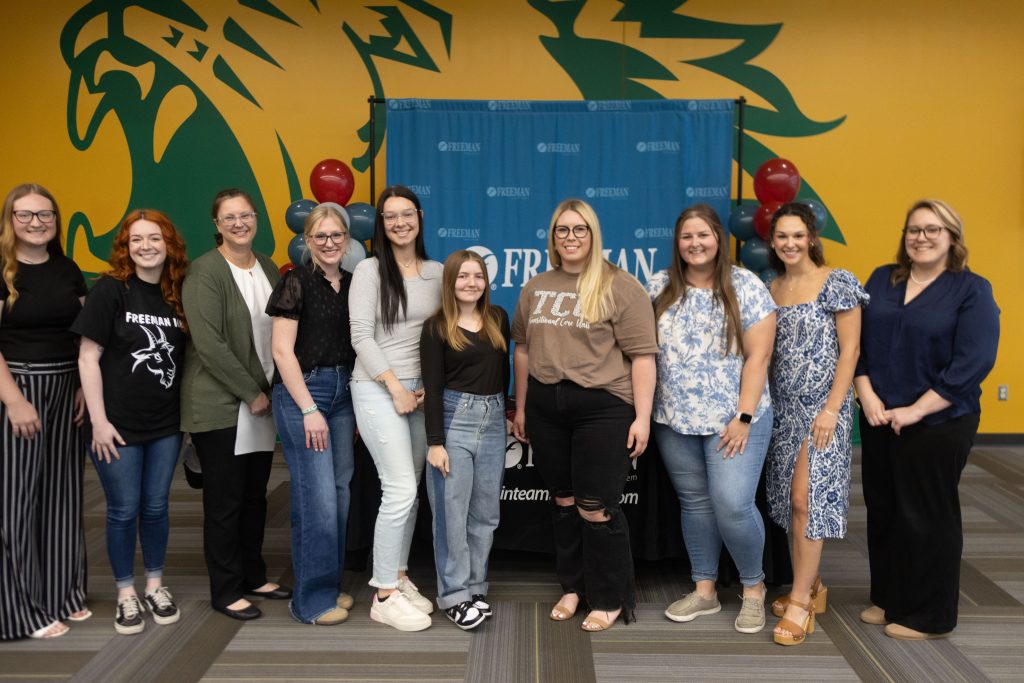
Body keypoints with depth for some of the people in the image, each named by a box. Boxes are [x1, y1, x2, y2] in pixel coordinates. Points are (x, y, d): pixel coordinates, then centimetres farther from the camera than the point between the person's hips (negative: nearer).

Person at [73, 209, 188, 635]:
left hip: (166, 424, 4)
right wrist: (99, 421, -13)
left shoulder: (178, 294, 4)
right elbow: (88, 357, -10)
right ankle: (126, 594, 23)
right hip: (119, 424, -3)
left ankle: (155, 586, 30)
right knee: (124, 511, 7)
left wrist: (188, 413, 9)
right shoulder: (110, 290, -9)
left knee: (156, 507, 13)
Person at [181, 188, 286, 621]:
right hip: (220, 405, -6)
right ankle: (225, 591, 15)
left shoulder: (268, 268, 10)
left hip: (262, 402, 6)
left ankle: (253, 576, 29)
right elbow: (209, 345, -18)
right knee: (225, 500, 2)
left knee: (255, 495, 14)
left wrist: (271, 391, 6)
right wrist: (251, 393, -14)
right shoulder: (205, 271, -11)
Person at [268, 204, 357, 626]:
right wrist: (309, 410, -15)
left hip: (343, 391, 6)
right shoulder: (296, 282, -7)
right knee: (317, 496, -6)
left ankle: (330, 585, 24)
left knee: (340, 493, 10)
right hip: (301, 391, -6)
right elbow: (282, 351, -11)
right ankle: (312, 599, 7)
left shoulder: (353, 284, 11)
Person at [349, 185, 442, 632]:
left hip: (422, 391, 5)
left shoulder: (437, 272, 9)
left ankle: (398, 578, 25)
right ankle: (384, 597, 2)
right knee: (400, 490, -10)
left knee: (410, 490, 10)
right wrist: (396, 388, -13)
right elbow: (361, 336, -10)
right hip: (378, 390, -5)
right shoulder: (370, 270, -5)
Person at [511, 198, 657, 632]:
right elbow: (523, 349, 17)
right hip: (546, 407, 5)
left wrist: (642, 417, -12)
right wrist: (521, 408, 17)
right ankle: (572, 586, 31)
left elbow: (642, 354, -9)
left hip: (602, 408, -5)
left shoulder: (620, 286, -6)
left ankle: (610, 600, 17)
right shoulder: (535, 288, 11)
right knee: (563, 501, 14)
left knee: (596, 509, -1)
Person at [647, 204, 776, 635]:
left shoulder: (746, 287, -5)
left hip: (733, 420, -3)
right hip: (674, 421, 4)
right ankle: (704, 590, 27)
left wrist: (744, 417, -13)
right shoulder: (660, 287, 5)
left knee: (733, 505, -9)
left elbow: (757, 357, -8)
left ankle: (753, 587, 17)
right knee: (694, 503, 12)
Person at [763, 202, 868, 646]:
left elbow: (850, 349, -10)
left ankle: (800, 603, 1)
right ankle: (811, 586, 24)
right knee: (788, 501, 9)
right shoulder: (771, 289, 10)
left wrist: (832, 409, -16)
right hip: (783, 406, 6)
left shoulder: (837, 283, -7)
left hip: (822, 407, -6)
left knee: (806, 499, -9)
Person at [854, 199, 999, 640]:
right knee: (882, 510, 12)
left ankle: (928, 615, 20)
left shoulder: (972, 290, -6)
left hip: (939, 423, -4)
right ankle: (887, 598, 29)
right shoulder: (881, 279, 8)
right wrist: (867, 395, -9)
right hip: (878, 419, 5)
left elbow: (973, 363, -15)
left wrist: (915, 410, -19)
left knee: (927, 515, 5)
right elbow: (857, 340, 5)